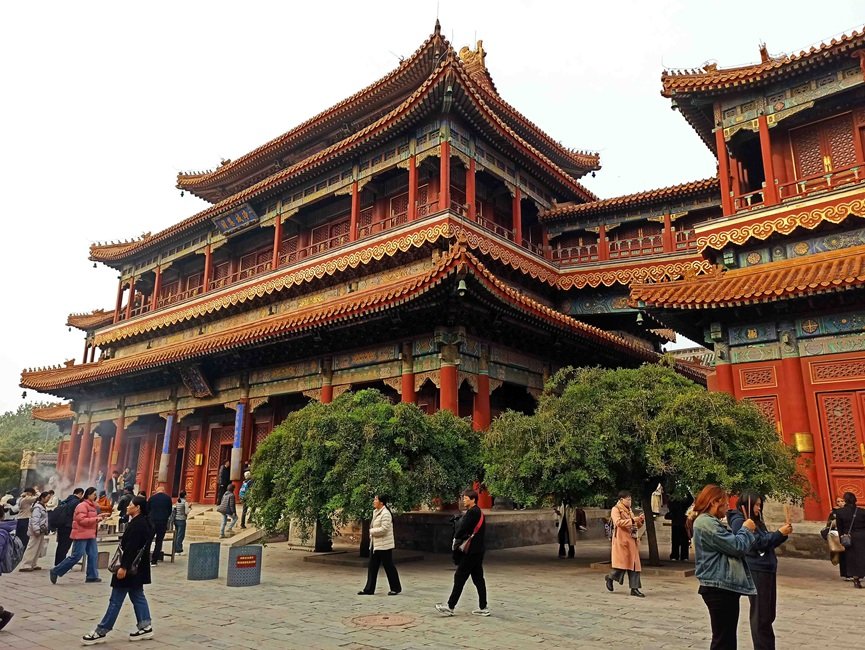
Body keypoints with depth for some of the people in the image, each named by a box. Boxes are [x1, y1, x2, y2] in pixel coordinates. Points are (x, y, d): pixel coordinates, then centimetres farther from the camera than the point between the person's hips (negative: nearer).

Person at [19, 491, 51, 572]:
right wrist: (37, 530, -26)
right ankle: (25, 565, -5)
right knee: (32, 548, -8)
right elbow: (34, 520, -21)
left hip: (41, 531, 10)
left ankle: (34, 564, 18)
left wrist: (45, 530, 21)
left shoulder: (43, 506, 16)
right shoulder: (37, 507, -14)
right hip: (37, 531, -10)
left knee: (38, 549, 12)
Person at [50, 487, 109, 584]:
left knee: (93, 555, 4)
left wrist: (98, 517, 7)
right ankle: (55, 571, 9)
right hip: (81, 535, -9)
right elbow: (82, 520, -21)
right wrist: (96, 519, -21)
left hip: (90, 535, 9)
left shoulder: (92, 505, 14)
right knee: (76, 556, -6)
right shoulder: (82, 505, -14)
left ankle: (92, 576, 8)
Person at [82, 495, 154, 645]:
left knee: (116, 600, -2)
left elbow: (131, 548, -25)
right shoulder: (144, 523, 12)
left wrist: (123, 567, -26)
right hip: (137, 567, 10)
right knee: (137, 596, 13)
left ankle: (101, 632, 6)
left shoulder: (137, 524, -20)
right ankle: (145, 626, 14)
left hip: (130, 567, -10)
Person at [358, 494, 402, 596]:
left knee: (388, 566, 1)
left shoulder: (385, 514, -19)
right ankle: (369, 589, 16)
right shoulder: (375, 512, 11)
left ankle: (396, 588, 14)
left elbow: (384, 529, -25)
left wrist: (371, 531, -14)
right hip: (375, 544, 9)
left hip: (384, 545, -9)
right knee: (372, 567, 10)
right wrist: (372, 534, 6)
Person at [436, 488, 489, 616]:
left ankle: (450, 606, 4)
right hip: (477, 550, 10)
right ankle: (483, 608, 15)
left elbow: (462, 528, -19)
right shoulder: (477, 512, 14)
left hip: (471, 551, -10)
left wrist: (456, 538, -1)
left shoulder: (473, 512, -17)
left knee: (460, 577, -3)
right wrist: (458, 539, 2)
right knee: (478, 578, 12)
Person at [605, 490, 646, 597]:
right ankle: (609, 578, 17)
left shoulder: (629, 510, 20)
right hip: (621, 540, -8)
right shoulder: (615, 509, -5)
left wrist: (640, 520, 3)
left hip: (632, 540, 8)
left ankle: (634, 588, 4)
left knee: (634, 564, 2)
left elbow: (636, 526, 23)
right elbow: (618, 522, -21)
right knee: (622, 563, -7)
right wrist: (632, 520, -24)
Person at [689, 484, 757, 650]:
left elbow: (729, 545, 22)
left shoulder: (709, 522, 16)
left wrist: (746, 531, 10)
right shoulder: (706, 523, -18)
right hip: (719, 588, -11)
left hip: (722, 586, 11)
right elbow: (736, 547, -18)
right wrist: (746, 530, 0)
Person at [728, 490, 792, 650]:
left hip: (767, 570, 9)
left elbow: (768, 543, 19)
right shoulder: (739, 521, -12)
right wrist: (779, 533, -14)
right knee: (760, 615, -3)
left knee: (768, 614, 14)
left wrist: (783, 534, 4)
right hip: (755, 572, -9)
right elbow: (758, 543, -17)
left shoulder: (756, 521, 16)